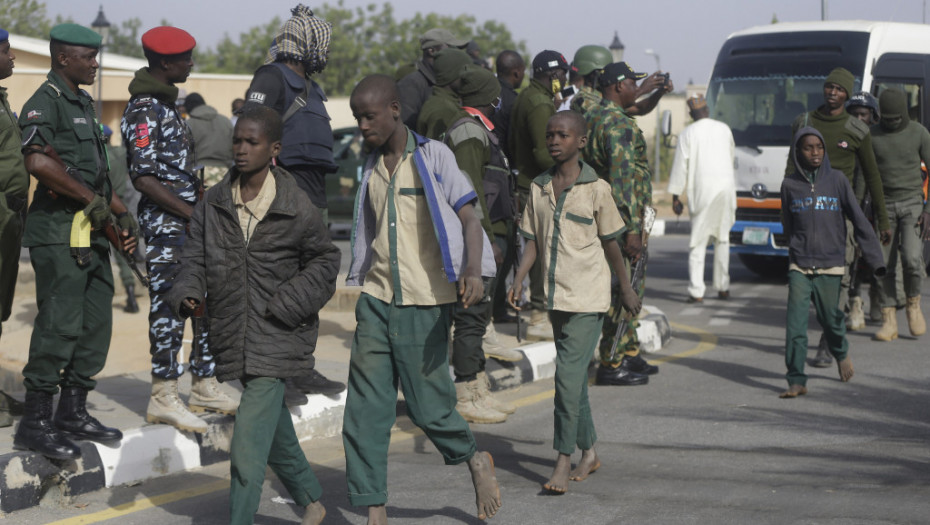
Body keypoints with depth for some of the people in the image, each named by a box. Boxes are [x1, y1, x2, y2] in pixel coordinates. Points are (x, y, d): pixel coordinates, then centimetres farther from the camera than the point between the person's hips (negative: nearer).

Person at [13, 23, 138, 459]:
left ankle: (73, 413, 22)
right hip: (58, 231, -9)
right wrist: (91, 199, -21)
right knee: (60, 325, -9)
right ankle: (34, 423, -3)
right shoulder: (45, 102, -11)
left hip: (90, 233, 10)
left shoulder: (82, 104, 20)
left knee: (95, 324, 12)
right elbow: (38, 161, -28)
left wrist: (122, 214, 20)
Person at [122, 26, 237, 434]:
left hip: (188, 221, 10)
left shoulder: (165, 103, 16)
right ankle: (163, 399, 0)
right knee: (170, 307, -6)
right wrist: (191, 213, -18)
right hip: (165, 225, -10)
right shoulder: (144, 109, -14)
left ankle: (204, 387, 20)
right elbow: (143, 177, -20)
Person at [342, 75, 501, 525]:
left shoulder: (432, 156, -5)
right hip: (376, 301, 5)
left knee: (428, 406, 1)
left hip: (424, 305, -5)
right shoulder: (372, 166, 12)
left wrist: (473, 271, -26)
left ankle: (475, 460, 30)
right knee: (365, 410, -2)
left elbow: (469, 218, -10)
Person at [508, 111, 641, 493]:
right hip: (556, 297, 5)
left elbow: (610, 242, 0)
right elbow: (532, 240, 9)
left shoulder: (595, 188, -7)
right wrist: (519, 281, -5)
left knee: (569, 375, -13)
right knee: (573, 377, 14)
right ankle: (589, 452, 26)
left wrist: (626, 289, 8)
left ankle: (564, 461, -8)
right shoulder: (538, 188, 6)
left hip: (588, 297, -5)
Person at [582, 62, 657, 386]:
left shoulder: (591, 117, 13)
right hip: (621, 218, -10)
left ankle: (630, 355, 27)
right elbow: (623, 178, -24)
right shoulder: (619, 124, -18)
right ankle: (611, 365, -2)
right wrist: (632, 230, -24)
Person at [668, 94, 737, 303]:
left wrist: (675, 197, 3)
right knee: (722, 238, 13)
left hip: (701, 190, -3)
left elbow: (680, 166, -2)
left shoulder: (687, 134, 0)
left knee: (698, 241, -1)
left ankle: (696, 291, -8)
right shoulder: (724, 129, 9)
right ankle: (723, 287, 15)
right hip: (726, 186, 3)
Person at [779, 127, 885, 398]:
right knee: (795, 324, -8)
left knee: (830, 317, 8)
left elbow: (858, 220, 0)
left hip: (831, 265, 0)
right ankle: (796, 381, -1)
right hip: (799, 266, 1)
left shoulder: (837, 180, -1)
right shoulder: (790, 184, 2)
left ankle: (841, 354, 40)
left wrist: (874, 258, -4)